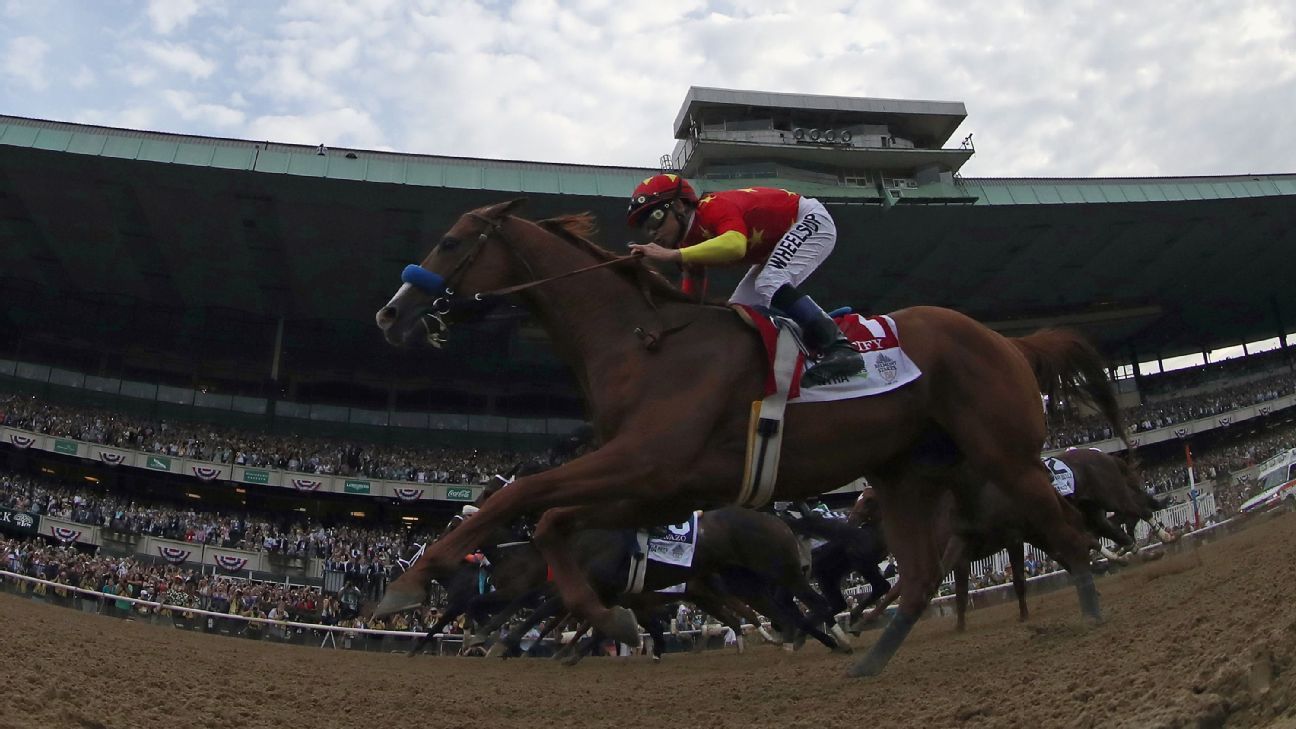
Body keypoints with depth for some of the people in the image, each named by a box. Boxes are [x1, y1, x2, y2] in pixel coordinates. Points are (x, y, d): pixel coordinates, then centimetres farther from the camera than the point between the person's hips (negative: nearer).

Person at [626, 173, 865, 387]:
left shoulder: (713, 207, -30)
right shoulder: (690, 242, -2)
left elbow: (735, 246, -51)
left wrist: (671, 255, -51)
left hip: (811, 220, -10)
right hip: (778, 243, 10)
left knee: (769, 284, -31)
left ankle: (840, 347, -30)